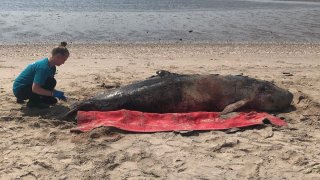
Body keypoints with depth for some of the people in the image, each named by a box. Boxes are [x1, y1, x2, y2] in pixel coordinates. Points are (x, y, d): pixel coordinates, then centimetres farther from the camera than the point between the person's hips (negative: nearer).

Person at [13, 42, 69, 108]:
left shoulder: (52, 67, 2)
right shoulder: (43, 67, -28)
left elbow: (49, 87, 9)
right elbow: (35, 89, -32)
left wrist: (58, 93, -5)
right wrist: (53, 93, -28)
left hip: (28, 86, 10)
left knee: (52, 101, 10)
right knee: (51, 82, -25)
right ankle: (33, 102, -10)